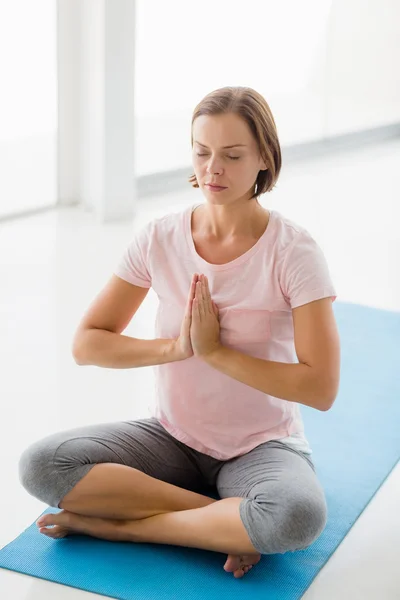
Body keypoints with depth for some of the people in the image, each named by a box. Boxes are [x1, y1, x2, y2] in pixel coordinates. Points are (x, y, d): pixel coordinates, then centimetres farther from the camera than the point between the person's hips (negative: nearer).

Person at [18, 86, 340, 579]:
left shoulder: (293, 251, -14)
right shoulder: (160, 239, -5)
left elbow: (321, 388, -19)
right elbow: (85, 344, -3)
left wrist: (215, 351, -21)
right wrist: (176, 347, -18)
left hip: (262, 447, -3)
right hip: (174, 439, 3)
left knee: (299, 515, -38)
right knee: (40, 464, -20)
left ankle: (117, 524, -16)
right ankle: (231, 524, -15)